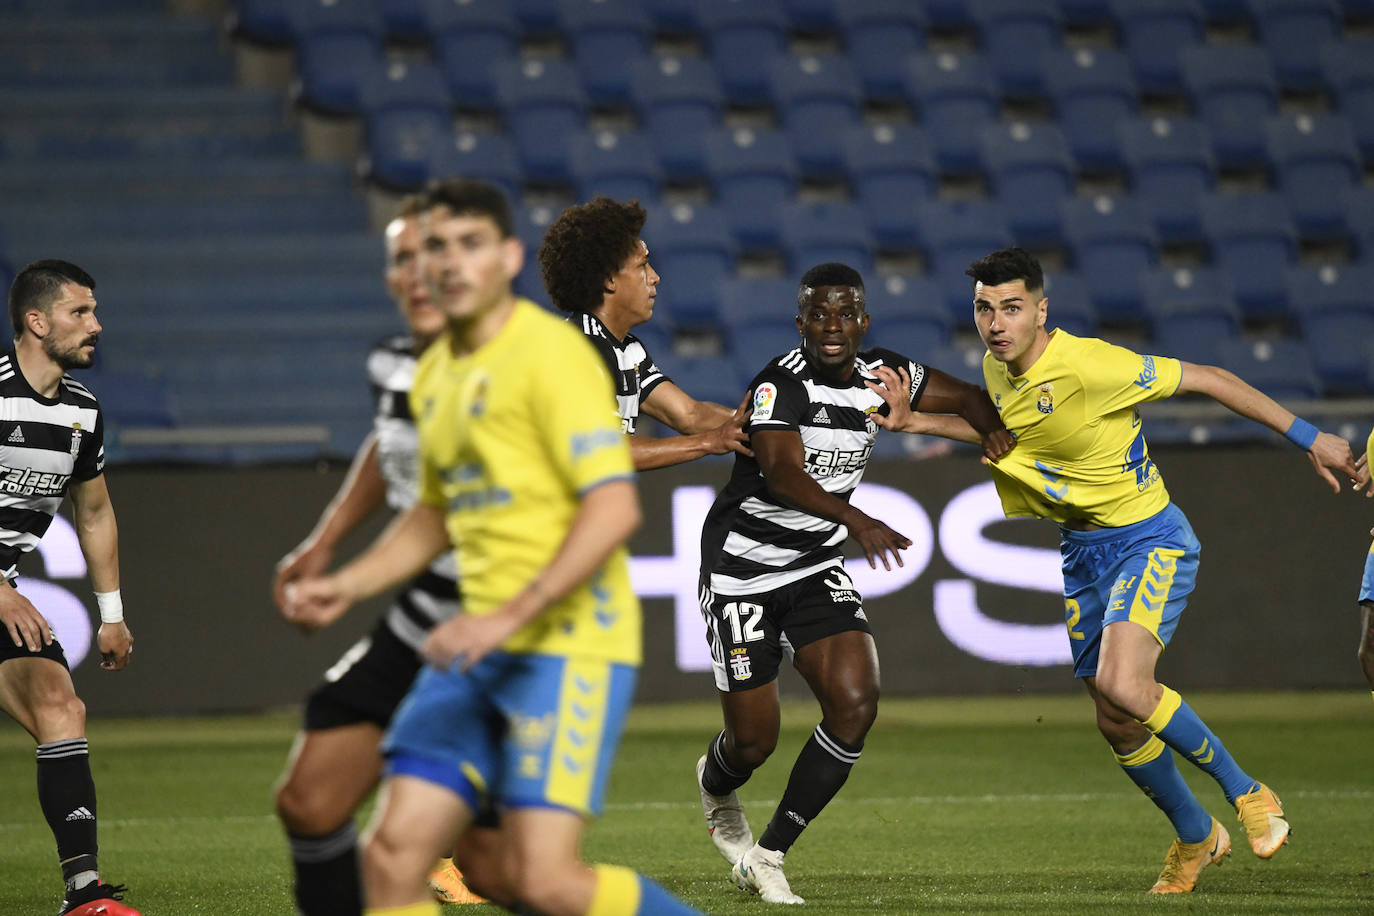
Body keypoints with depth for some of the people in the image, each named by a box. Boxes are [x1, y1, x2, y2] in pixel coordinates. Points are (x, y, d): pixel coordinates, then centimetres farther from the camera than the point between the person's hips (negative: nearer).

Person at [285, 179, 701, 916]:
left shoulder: (549, 353, -10)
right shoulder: (434, 374, 15)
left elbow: (614, 507, -19)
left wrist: (511, 617, -24)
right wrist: (346, 585, 17)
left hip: (568, 643, -8)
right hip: (481, 650, 8)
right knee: (391, 855, -3)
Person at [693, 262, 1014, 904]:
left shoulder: (880, 375, 0)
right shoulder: (781, 383, -22)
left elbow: (964, 395, 17)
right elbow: (780, 472, -39)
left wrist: (992, 428, -7)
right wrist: (857, 521, -54)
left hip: (818, 568, 6)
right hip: (742, 567, -5)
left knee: (855, 704, -16)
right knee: (754, 742, -2)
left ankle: (766, 856, -2)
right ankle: (716, 787, 39)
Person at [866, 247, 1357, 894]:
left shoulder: (1087, 365, -24)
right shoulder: (996, 369, -1)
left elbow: (1205, 379, -17)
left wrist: (1307, 437, -13)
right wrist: (915, 423, 11)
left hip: (1150, 539, -7)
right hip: (1083, 553, 7)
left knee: (1121, 686, -29)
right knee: (1116, 723, 8)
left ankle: (1245, 791, -9)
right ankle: (1196, 837, 33)